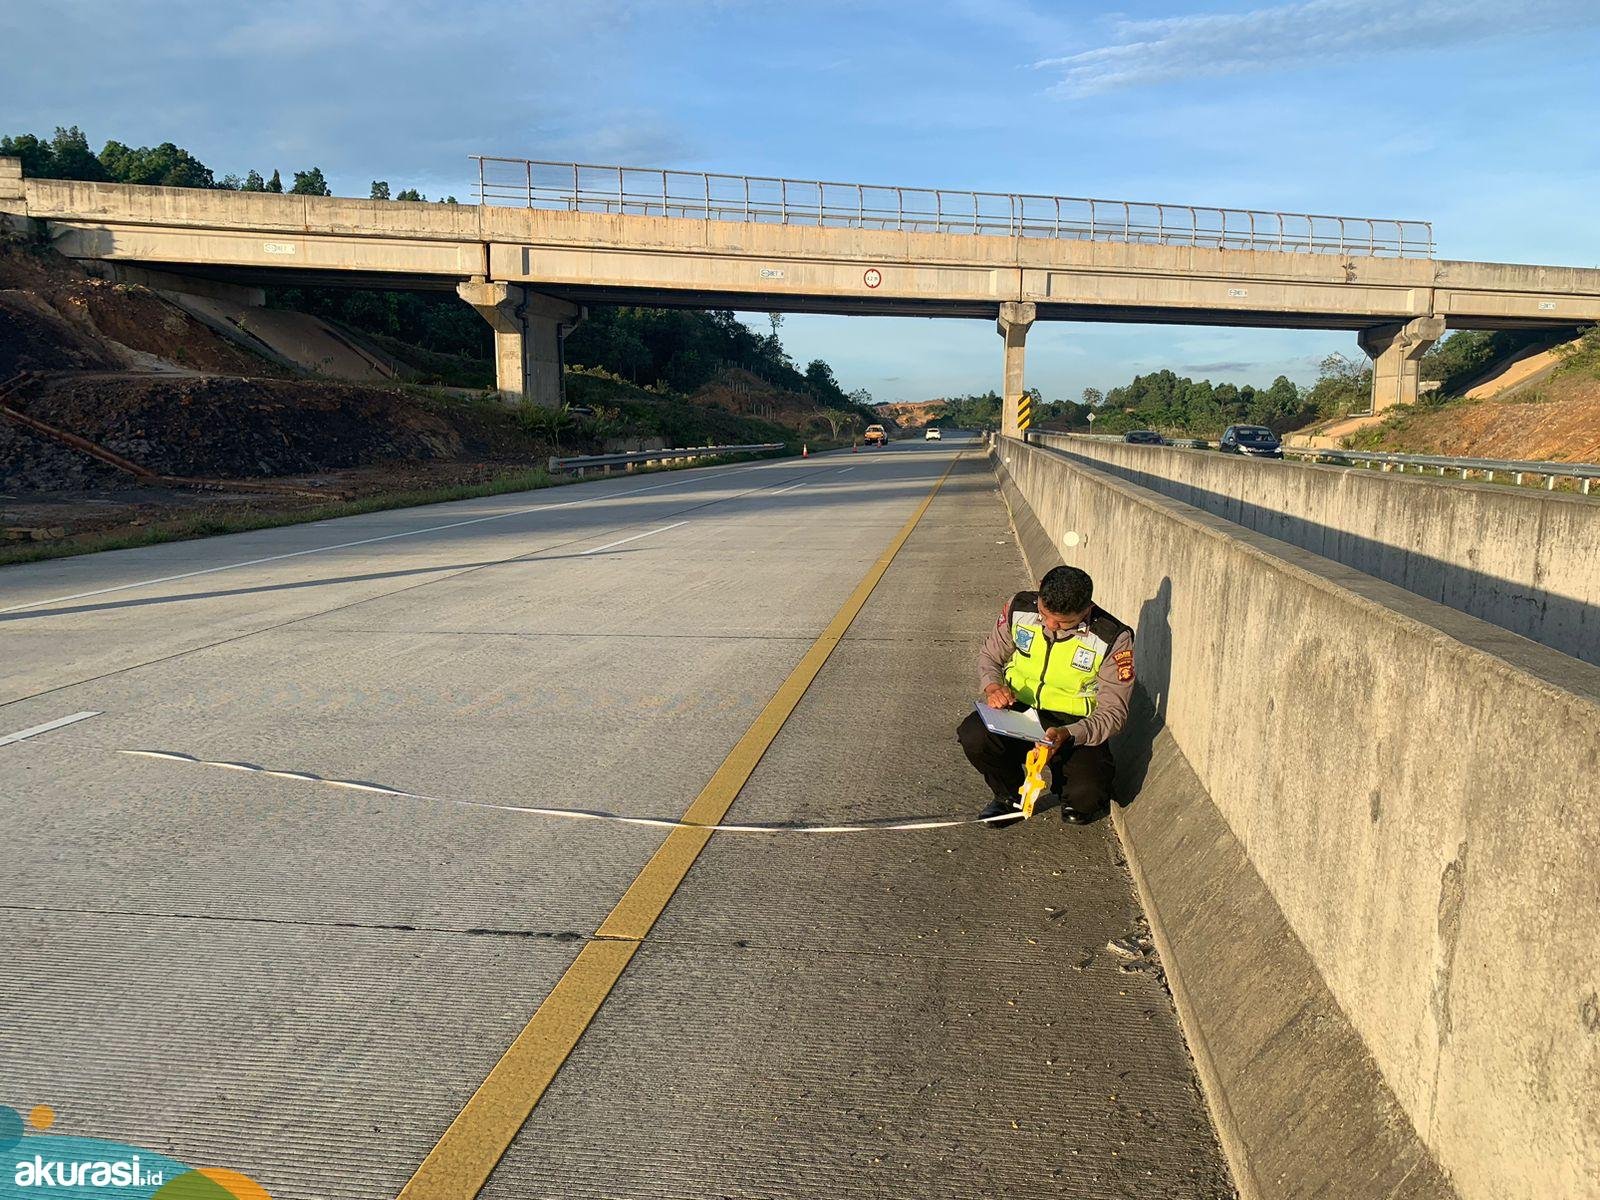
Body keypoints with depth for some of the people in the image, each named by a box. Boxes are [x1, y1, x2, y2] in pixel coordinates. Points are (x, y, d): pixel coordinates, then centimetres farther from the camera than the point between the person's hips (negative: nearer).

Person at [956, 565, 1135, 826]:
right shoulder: (1020, 608, -9)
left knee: (1085, 798, -28)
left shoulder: (1114, 638, -18)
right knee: (973, 736, -29)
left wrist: (1068, 735, -32)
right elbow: (989, 655, 8)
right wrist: (992, 686, -16)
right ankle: (1010, 796, 4)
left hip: (1076, 724, -2)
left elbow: (1113, 711, -13)